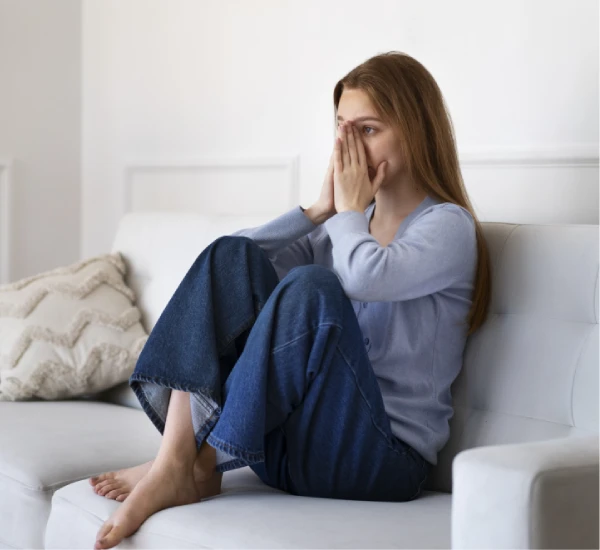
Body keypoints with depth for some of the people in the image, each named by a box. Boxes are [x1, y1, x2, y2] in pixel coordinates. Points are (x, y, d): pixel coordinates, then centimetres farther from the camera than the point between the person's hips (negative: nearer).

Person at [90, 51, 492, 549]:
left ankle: (203, 464, -23)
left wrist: (350, 208, -6)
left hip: (383, 455, -6)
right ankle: (175, 457, -26)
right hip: (289, 442, 6)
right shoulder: (345, 224, 19)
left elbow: (364, 276, -25)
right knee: (234, 253, -11)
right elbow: (238, 259, 9)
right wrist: (320, 210, 4)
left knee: (312, 286, -30)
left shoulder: (449, 227, -2)